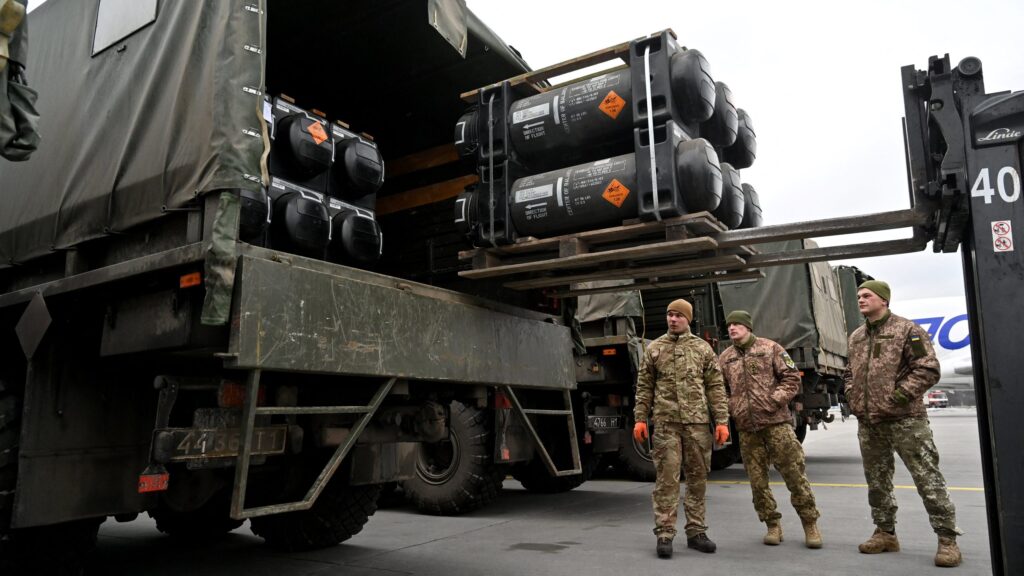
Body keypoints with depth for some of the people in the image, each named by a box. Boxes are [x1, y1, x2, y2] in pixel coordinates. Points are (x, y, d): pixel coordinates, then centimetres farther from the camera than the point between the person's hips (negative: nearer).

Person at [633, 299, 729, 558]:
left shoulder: (703, 348, 9)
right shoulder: (654, 349, 9)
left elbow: (716, 387, 6)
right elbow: (644, 387, 9)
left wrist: (722, 421, 0)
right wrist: (640, 418, 2)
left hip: (697, 422, 1)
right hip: (666, 423, -1)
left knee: (697, 478, 7)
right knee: (667, 478, -3)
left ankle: (696, 532, 19)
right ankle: (664, 534, 3)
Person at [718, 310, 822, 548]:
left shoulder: (770, 348, 3)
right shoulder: (724, 358, 10)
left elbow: (792, 377, 0)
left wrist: (775, 399, -11)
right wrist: (731, 409, 0)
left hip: (776, 422, -3)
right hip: (746, 427, 3)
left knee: (794, 473, -1)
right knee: (757, 479, 6)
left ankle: (810, 524, 13)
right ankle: (773, 525, 20)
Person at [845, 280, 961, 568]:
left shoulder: (907, 330, -6)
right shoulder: (856, 337, 13)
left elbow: (928, 370, -12)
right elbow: (850, 372, 25)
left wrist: (898, 397, -17)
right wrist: (852, 396, 8)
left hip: (905, 419, -6)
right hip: (868, 423, 7)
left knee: (927, 478, -3)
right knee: (877, 481, 13)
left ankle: (947, 539, 7)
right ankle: (885, 533, 25)